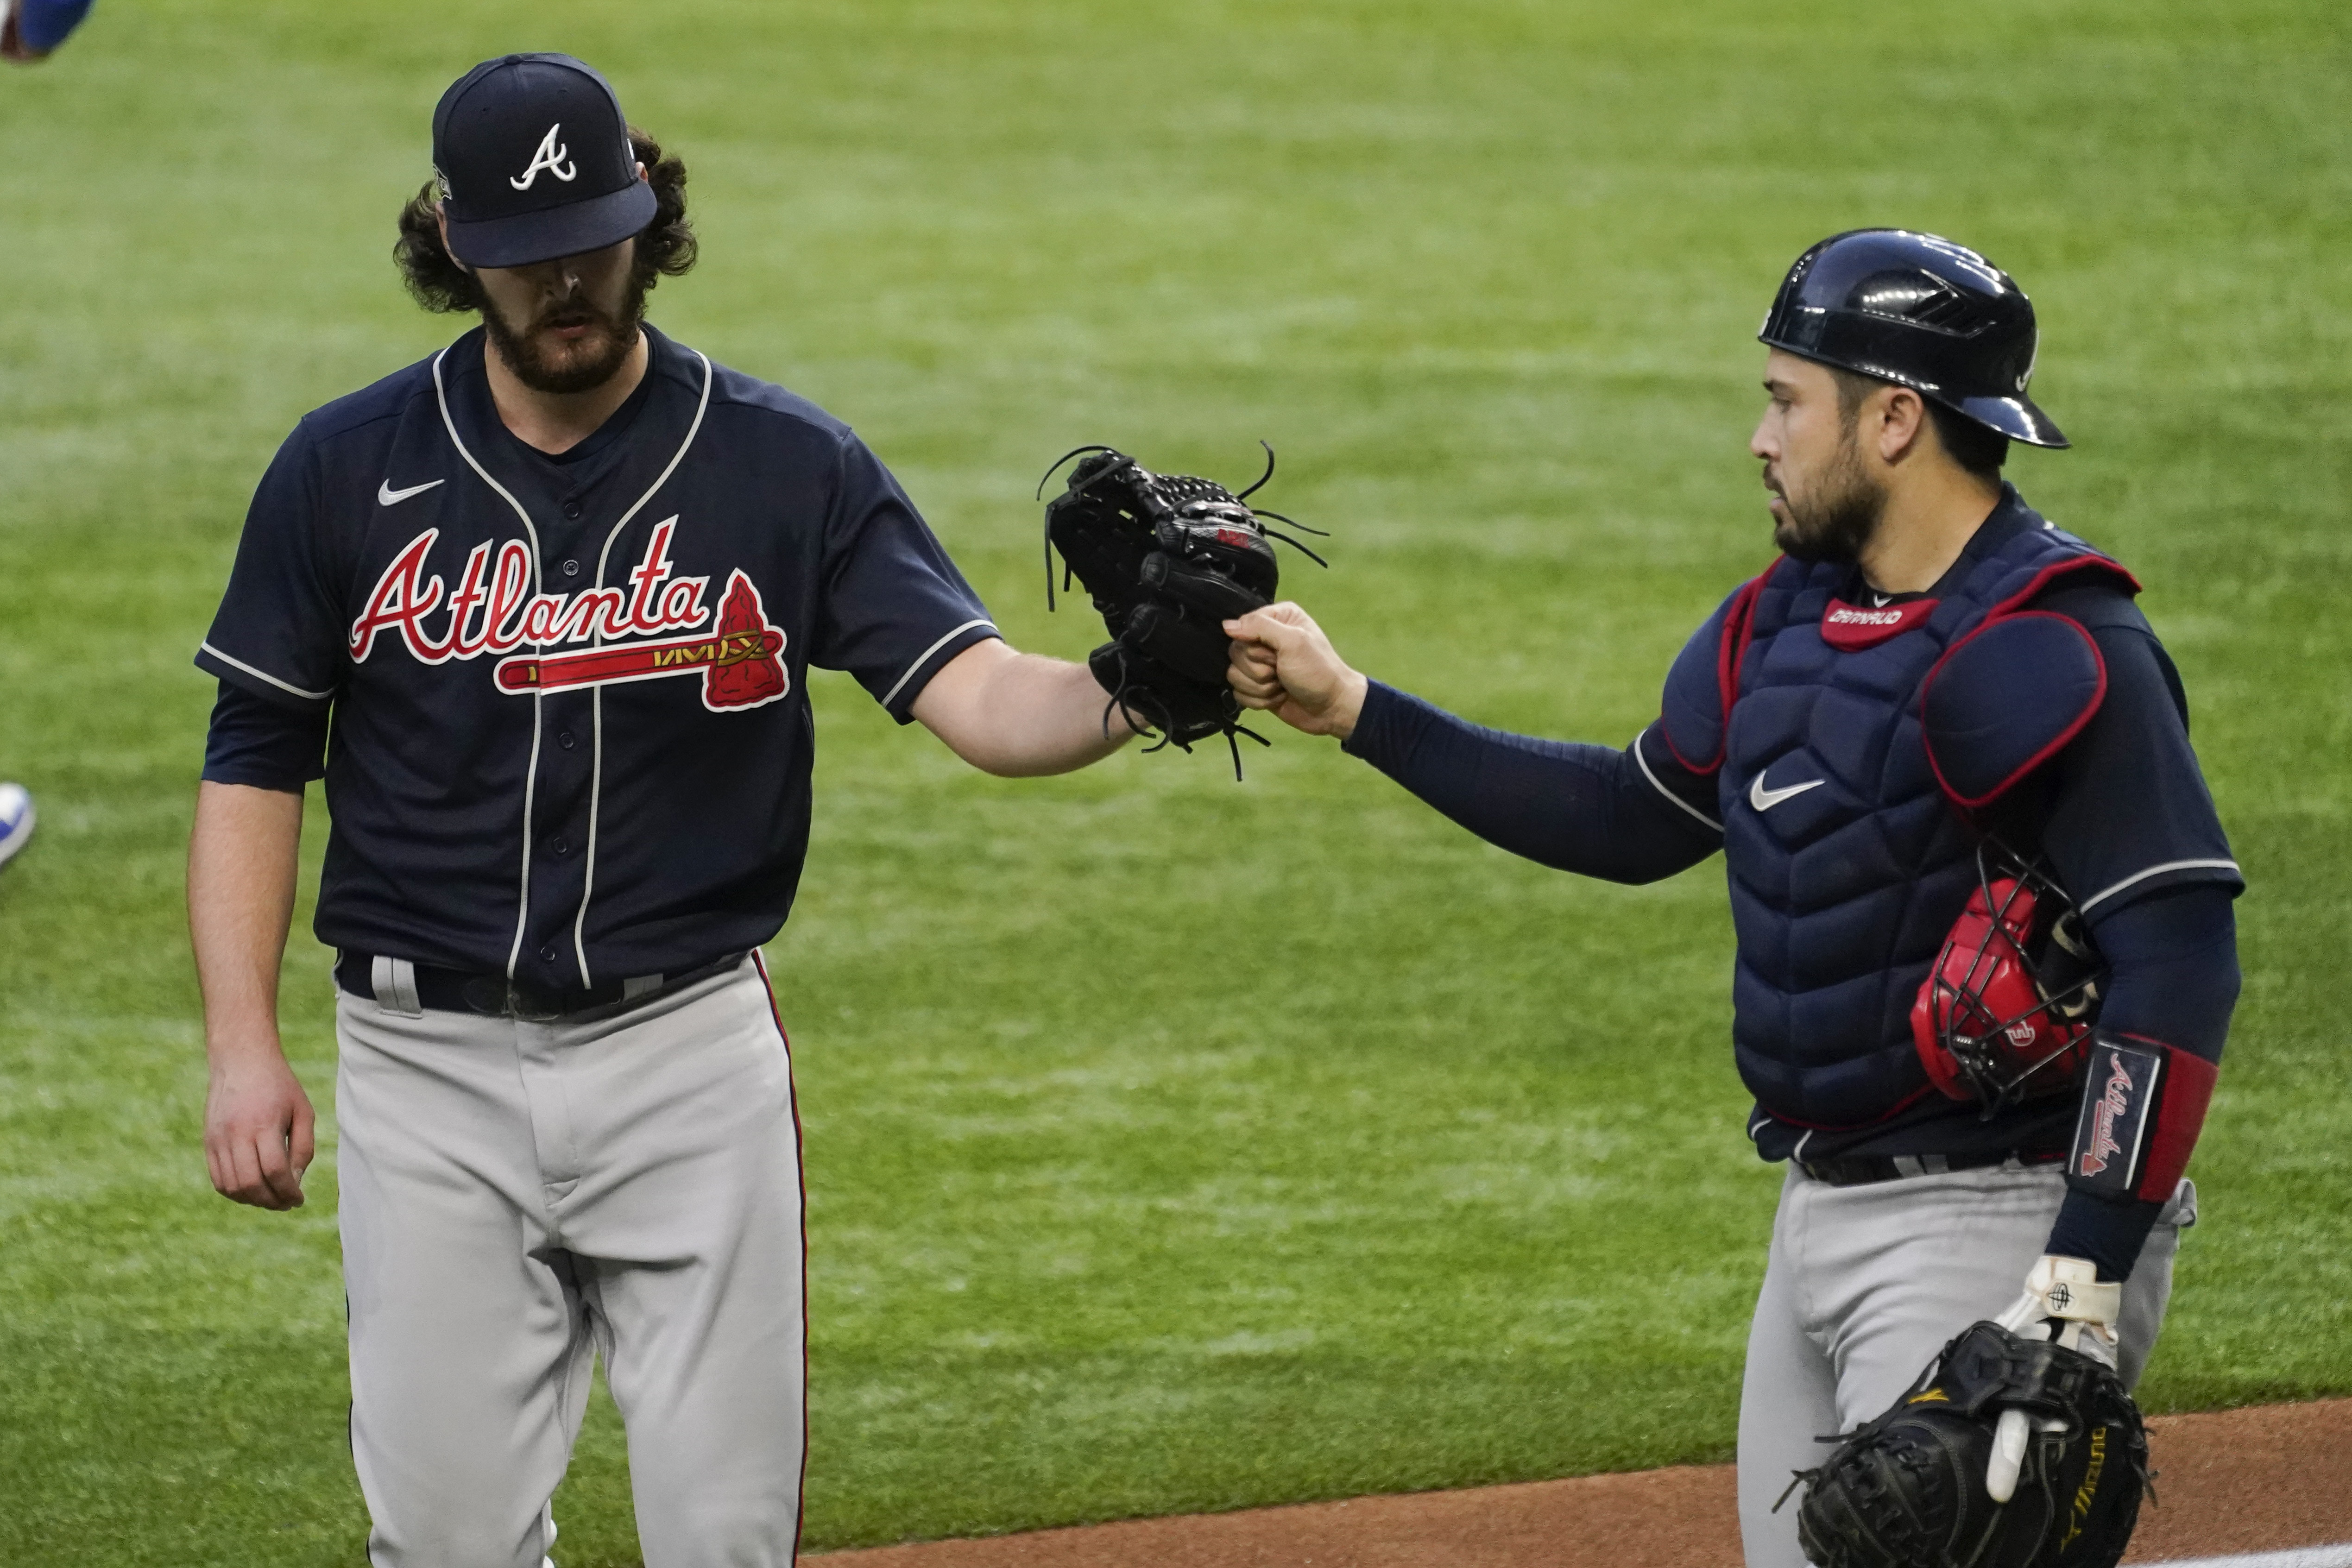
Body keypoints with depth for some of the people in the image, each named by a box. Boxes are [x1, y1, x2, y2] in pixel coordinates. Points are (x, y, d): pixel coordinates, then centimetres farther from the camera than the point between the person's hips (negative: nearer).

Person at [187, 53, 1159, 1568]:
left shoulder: (786, 464, -4)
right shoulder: (346, 470, 0)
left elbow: (975, 691, -14)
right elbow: (254, 764, 6)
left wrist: (1126, 694, -37)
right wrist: (244, 1045, -4)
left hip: (691, 1049, 0)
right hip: (429, 1066, 1)